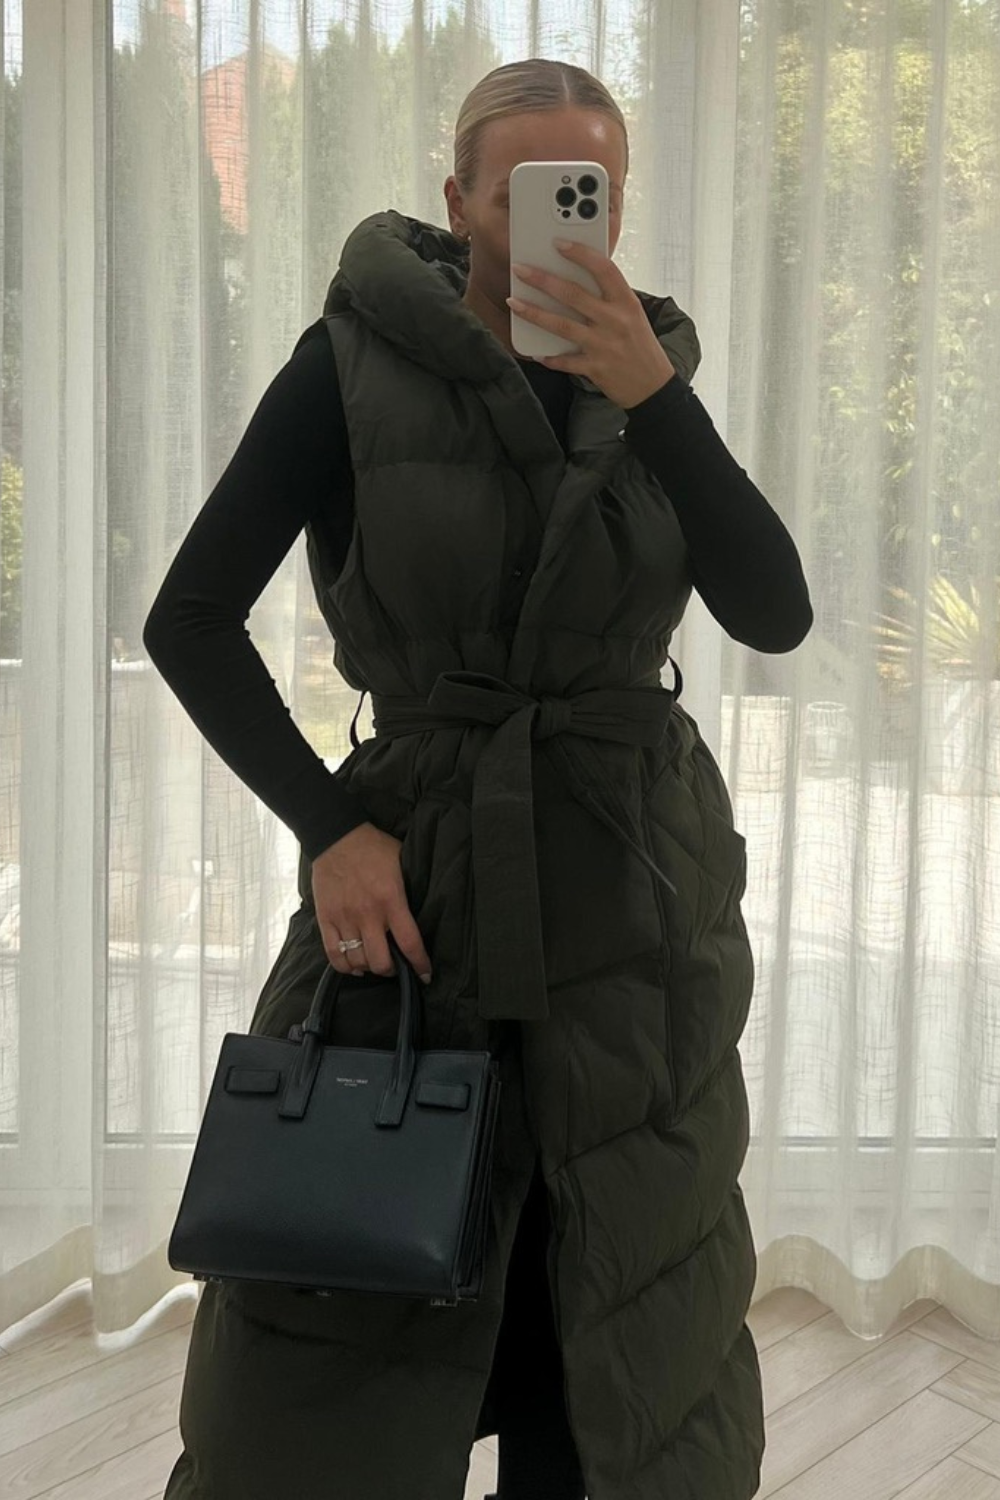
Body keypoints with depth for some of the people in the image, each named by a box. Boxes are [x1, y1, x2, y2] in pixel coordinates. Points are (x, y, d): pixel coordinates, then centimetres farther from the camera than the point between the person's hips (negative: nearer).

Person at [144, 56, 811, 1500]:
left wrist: (652, 395, -16)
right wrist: (327, 826, -16)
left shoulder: (646, 378, 6)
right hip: (421, 868, -3)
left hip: (639, 889, 3)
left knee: (630, 1305, 14)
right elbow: (190, 620, -6)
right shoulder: (356, 362, -5)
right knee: (332, 1310, 3)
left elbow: (774, 613, -6)